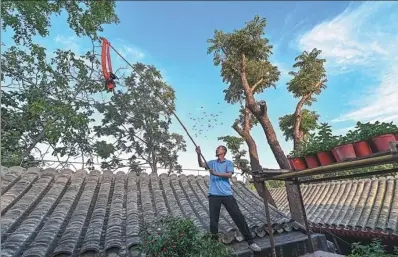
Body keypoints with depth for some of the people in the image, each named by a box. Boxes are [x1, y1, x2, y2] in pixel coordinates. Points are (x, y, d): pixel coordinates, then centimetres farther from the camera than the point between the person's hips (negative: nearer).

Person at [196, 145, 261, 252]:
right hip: (214, 195, 2)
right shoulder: (212, 163, 16)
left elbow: (229, 175, -8)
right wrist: (199, 154, -11)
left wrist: (215, 173, -14)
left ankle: (251, 242, 9)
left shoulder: (228, 163, 7)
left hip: (227, 194, -2)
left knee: (238, 216, 0)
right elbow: (201, 164, 3)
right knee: (213, 220, 4)